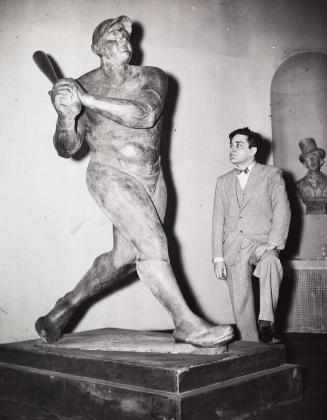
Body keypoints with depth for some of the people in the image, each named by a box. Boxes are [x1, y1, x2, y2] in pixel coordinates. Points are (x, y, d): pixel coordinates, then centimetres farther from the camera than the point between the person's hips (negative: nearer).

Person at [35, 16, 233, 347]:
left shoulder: (152, 78, -2)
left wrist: (88, 100, -28)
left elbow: (145, 115, -24)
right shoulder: (82, 86, -3)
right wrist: (67, 115, -24)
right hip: (111, 175, -4)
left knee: (124, 257, 10)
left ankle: (65, 308, 28)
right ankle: (187, 325, -10)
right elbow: (67, 149, -3)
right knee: (152, 244, -19)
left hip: (151, 179, 4)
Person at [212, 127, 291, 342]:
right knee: (241, 305, -2)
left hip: (261, 241, -3)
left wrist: (272, 244, -17)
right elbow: (218, 220, 14)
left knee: (270, 262, -36)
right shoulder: (223, 181, 18)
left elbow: (282, 211, -4)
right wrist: (218, 257, 5)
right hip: (233, 247, 3)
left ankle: (266, 322, -27)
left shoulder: (271, 174, 7)